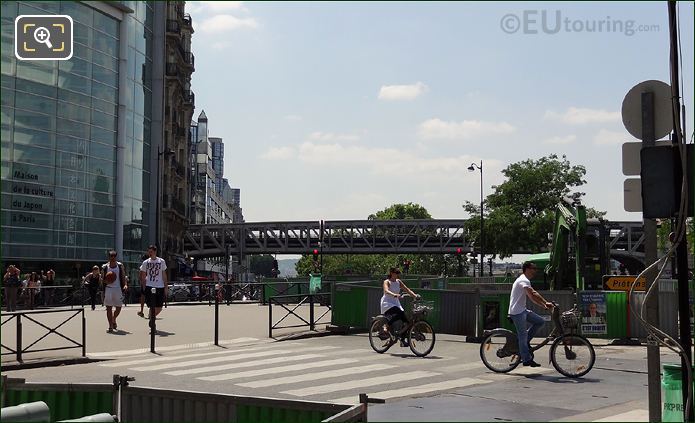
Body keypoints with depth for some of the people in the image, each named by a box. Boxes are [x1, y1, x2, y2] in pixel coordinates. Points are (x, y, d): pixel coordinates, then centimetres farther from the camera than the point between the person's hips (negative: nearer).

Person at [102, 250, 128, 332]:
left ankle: (113, 320, 34)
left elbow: (123, 276, 4)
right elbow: (101, 279, 6)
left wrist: (125, 284, -13)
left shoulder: (120, 265, 3)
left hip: (118, 289, 1)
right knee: (109, 308, -3)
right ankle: (111, 326, 2)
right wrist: (106, 281, -16)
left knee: (118, 307, 5)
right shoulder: (105, 267, 0)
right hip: (108, 289, -1)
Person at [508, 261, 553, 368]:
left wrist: (544, 305, 9)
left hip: (522, 310, 10)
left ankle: (526, 342, 12)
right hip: (517, 312, -10)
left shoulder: (523, 280, 18)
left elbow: (532, 297, 18)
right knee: (523, 335, -5)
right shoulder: (524, 280, -15)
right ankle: (527, 359, 0)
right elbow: (533, 294, -29)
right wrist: (546, 303, -32)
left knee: (540, 321, 6)